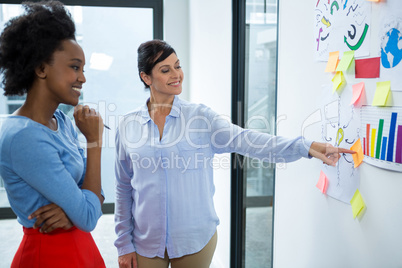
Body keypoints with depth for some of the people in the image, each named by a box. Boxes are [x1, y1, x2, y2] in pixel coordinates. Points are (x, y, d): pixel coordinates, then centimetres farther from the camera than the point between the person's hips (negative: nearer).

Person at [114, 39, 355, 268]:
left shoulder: (200, 116, -6)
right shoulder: (128, 126, -2)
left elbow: (244, 140, -20)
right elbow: (124, 189, 3)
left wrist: (305, 147, -33)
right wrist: (124, 245, 4)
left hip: (195, 239, -1)